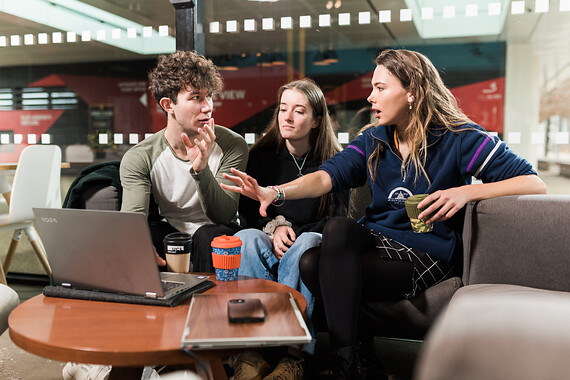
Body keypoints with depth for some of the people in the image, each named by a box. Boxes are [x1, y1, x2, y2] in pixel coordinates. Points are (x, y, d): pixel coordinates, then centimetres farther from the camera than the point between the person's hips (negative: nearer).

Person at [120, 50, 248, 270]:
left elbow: (225, 215, -20)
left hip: (214, 235, 0)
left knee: (209, 235, -34)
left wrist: (201, 171, -38)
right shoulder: (138, 158, -10)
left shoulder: (232, 146, -13)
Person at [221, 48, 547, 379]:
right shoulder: (373, 141, 9)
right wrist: (276, 192, -25)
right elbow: (328, 175, -7)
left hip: (427, 256, -5)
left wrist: (466, 192, -23)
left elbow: (535, 184, -9)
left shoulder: (459, 138, -4)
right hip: (375, 239, 5)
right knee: (311, 262, -25)